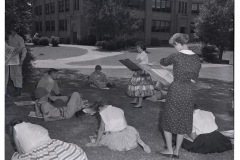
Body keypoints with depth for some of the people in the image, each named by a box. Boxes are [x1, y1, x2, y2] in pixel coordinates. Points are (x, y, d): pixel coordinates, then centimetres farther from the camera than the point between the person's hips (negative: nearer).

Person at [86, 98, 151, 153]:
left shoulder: (103, 113, -3)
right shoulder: (119, 110, 11)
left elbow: (101, 129, -1)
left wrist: (96, 143, 8)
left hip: (114, 137, -4)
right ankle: (142, 144, 5)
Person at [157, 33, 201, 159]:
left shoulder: (175, 56, -12)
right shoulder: (197, 59, 1)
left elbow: (163, 62, 7)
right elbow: (194, 79, 6)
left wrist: (162, 60, 28)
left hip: (175, 90, -4)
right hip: (189, 92, 5)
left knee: (168, 120, 12)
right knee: (183, 122, 14)